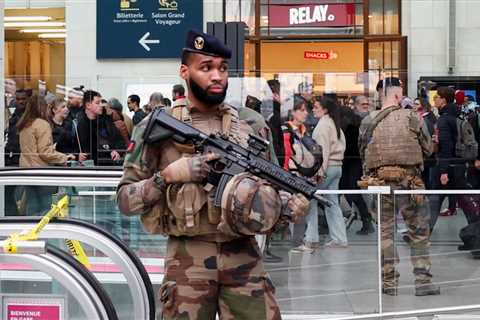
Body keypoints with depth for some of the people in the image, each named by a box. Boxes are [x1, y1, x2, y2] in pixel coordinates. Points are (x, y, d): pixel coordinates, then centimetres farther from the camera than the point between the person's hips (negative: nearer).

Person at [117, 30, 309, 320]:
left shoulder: (248, 126, 9)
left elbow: (265, 185, 14)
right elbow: (125, 199, -2)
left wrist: (290, 202, -7)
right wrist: (168, 176, -17)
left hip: (244, 256, 3)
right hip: (188, 258, -2)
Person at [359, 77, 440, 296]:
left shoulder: (368, 121, 1)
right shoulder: (411, 118, -4)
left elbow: (362, 153, 9)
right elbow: (428, 149, 3)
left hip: (379, 182, 2)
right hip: (409, 182, -2)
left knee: (384, 232, 10)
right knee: (419, 231, 8)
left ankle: (389, 282, 13)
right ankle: (423, 281, 8)